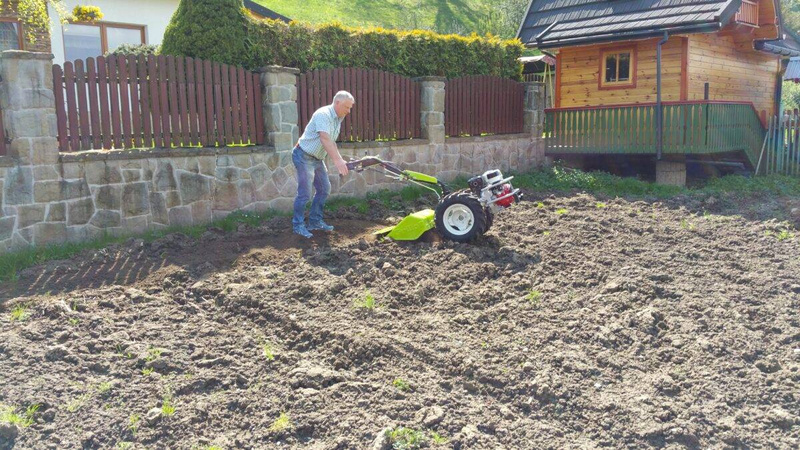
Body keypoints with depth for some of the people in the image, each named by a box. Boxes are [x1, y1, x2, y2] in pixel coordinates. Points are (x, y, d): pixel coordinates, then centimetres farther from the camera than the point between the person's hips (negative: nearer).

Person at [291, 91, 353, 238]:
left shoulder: (338, 118, 6)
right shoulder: (323, 114, -23)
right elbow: (324, 139, -37)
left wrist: (340, 160, 10)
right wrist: (337, 160, -45)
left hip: (317, 158, 10)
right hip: (304, 156, -9)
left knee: (324, 189, 11)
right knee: (305, 192, -9)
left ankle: (315, 221, 22)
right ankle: (298, 224, 4)